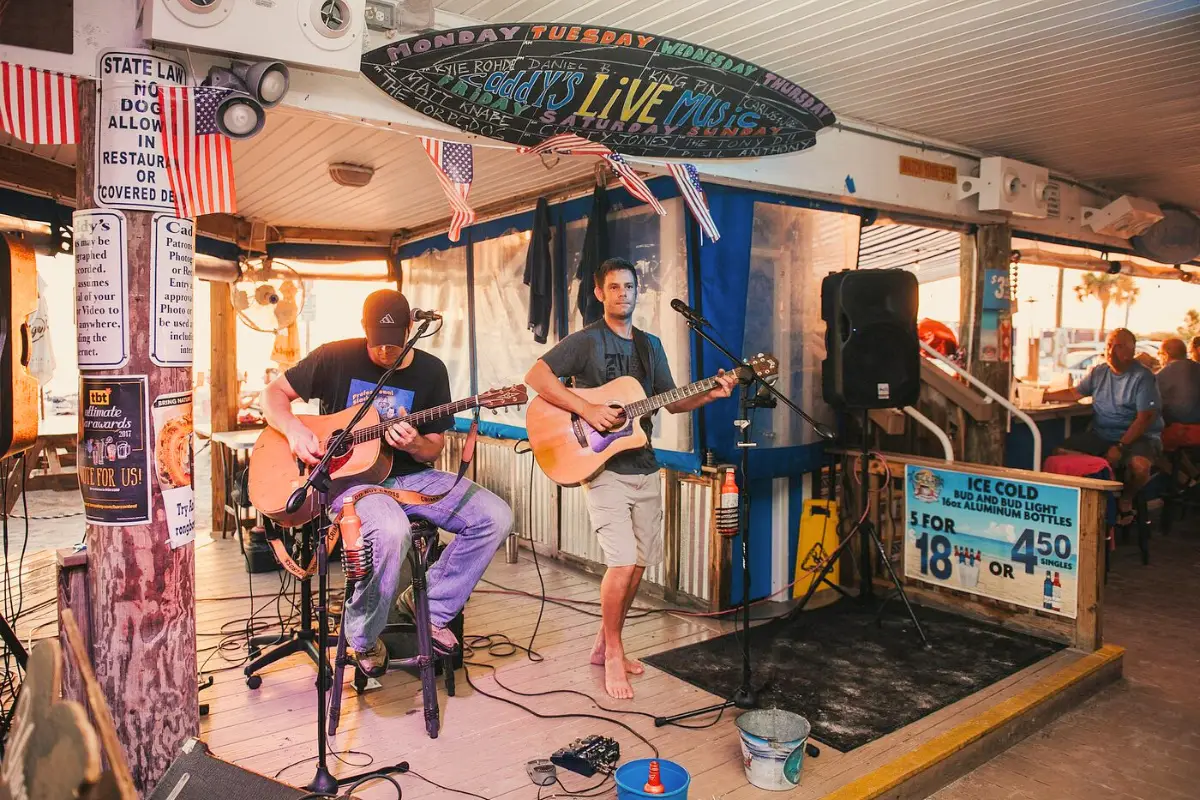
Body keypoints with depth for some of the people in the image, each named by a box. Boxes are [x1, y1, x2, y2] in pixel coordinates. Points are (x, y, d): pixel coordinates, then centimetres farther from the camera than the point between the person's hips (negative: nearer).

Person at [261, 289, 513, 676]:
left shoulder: (431, 371, 3)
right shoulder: (336, 358, -4)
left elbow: (434, 448, 7)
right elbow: (274, 392, 5)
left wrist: (415, 444, -17)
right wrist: (294, 430, -15)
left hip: (408, 475, 4)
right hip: (348, 474, -4)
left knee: (496, 516, -16)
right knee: (391, 530, -38)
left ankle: (431, 604, 2)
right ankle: (362, 638, -10)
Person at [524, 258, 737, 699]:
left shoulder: (650, 345, 14)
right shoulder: (585, 341, -5)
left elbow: (670, 401, 15)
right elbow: (535, 376, -16)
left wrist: (708, 394, -2)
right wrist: (586, 409, -24)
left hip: (643, 467, 7)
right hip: (603, 467, -6)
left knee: (639, 563, 9)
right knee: (623, 562, -14)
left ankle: (604, 645, 27)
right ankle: (613, 655, 6)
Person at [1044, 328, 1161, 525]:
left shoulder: (1143, 377, -10)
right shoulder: (1098, 372, 8)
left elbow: (1145, 418, -15)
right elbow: (1074, 393, 22)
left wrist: (1120, 447, -21)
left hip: (1137, 436, -5)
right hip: (1100, 434, 5)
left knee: (1139, 464, -36)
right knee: (1062, 453, -18)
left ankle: (1126, 500, 0)